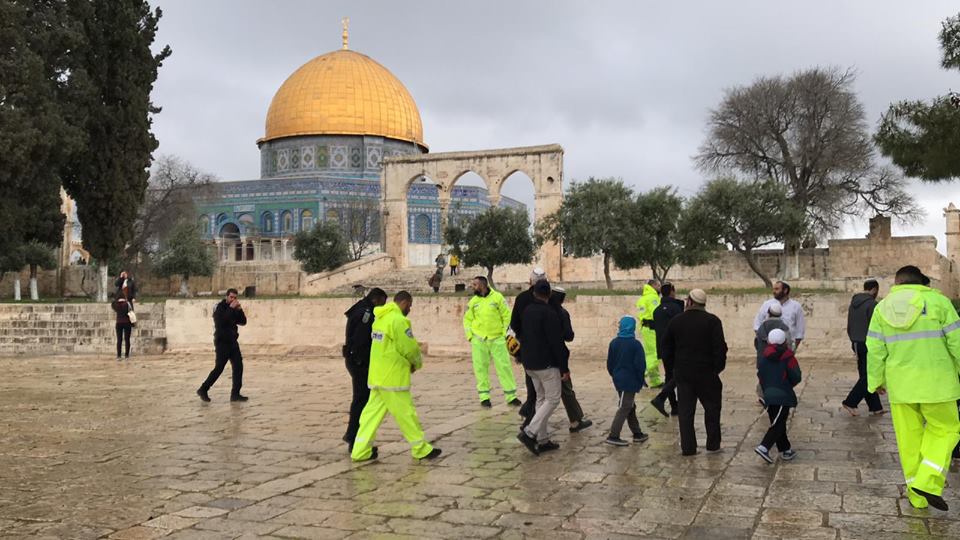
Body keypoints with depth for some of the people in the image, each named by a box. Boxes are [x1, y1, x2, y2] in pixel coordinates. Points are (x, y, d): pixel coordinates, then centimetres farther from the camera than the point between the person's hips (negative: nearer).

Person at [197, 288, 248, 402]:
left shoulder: (234, 309, 12)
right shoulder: (219, 307, -8)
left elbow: (243, 322, 7)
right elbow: (220, 322, -25)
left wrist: (240, 310, -7)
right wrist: (231, 308, -24)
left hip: (233, 342, 7)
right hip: (222, 342, -7)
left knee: (238, 367, -1)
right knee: (219, 368, -7)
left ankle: (235, 394, 3)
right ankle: (203, 390, 8)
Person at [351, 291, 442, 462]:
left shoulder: (380, 318, 13)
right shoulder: (398, 320, -16)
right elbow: (410, 348, -15)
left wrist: (413, 354, 8)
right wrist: (418, 363, 5)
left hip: (377, 375, 9)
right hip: (393, 377, -9)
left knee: (373, 412, 10)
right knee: (406, 413, 1)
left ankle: (360, 451, 11)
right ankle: (421, 449, 12)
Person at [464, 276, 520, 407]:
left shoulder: (497, 297, -3)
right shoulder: (473, 301, 8)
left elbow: (507, 316, 0)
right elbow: (467, 319, 14)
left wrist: (505, 333, -4)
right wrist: (469, 335, 2)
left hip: (497, 339, -3)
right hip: (479, 340, 3)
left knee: (504, 366, 0)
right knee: (481, 368, 3)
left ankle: (511, 396, 8)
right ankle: (484, 396, 11)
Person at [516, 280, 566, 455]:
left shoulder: (527, 311, 8)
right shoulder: (549, 313, -16)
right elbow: (557, 342, -17)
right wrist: (564, 367, -12)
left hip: (530, 364, 8)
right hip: (547, 364, -8)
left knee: (541, 399, 14)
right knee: (553, 399, -1)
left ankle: (542, 440, 13)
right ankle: (530, 432, -12)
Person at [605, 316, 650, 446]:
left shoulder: (614, 343, 3)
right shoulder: (635, 345, -13)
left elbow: (609, 363, 9)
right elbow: (640, 365, -12)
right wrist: (640, 381, 1)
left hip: (618, 380, 6)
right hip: (630, 381, -6)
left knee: (630, 407, 17)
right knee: (624, 408, -2)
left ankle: (637, 433, 25)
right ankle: (613, 436, -6)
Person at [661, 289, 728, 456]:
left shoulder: (676, 321, 2)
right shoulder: (712, 321, -7)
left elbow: (667, 348, 8)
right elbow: (720, 348, -12)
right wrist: (718, 367, 0)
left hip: (683, 373, 2)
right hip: (706, 373, -2)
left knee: (685, 411, 7)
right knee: (712, 408, 13)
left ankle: (688, 447, 7)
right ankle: (713, 444, 16)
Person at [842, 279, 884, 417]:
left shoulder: (853, 303, 12)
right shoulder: (872, 304, -13)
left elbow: (849, 327, 16)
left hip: (856, 344, 9)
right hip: (868, 344, -9)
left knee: (865, 376, 11)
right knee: (867, 377, -3)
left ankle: (875, 407, 16)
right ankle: (850, 403, -6)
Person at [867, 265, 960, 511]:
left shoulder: (883, 307, 5)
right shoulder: (937, 301, -3)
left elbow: (875, 350, 3)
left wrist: (875, 381, 12)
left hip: (899, 382, 3)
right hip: (935, 380, -3)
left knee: (909, 436, 11)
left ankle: (918, 496, 17)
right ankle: (926, 482, -1)